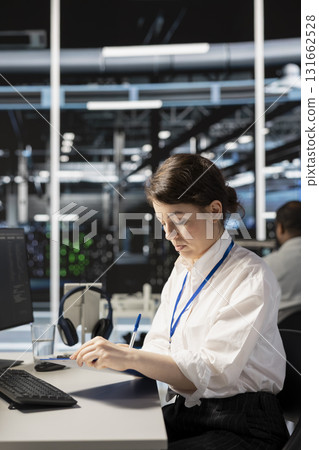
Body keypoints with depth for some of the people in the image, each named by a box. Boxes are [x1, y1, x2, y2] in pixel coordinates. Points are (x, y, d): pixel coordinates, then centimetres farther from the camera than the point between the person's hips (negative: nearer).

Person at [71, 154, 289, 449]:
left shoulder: (252, 278, -15)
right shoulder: (183, 268, 10)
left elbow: (213, 370, -23)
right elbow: (159, 345, 7)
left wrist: (131, 357, -32)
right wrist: (113, 355, -14)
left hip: (242, 426, -6)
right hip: (186, 411, 7)